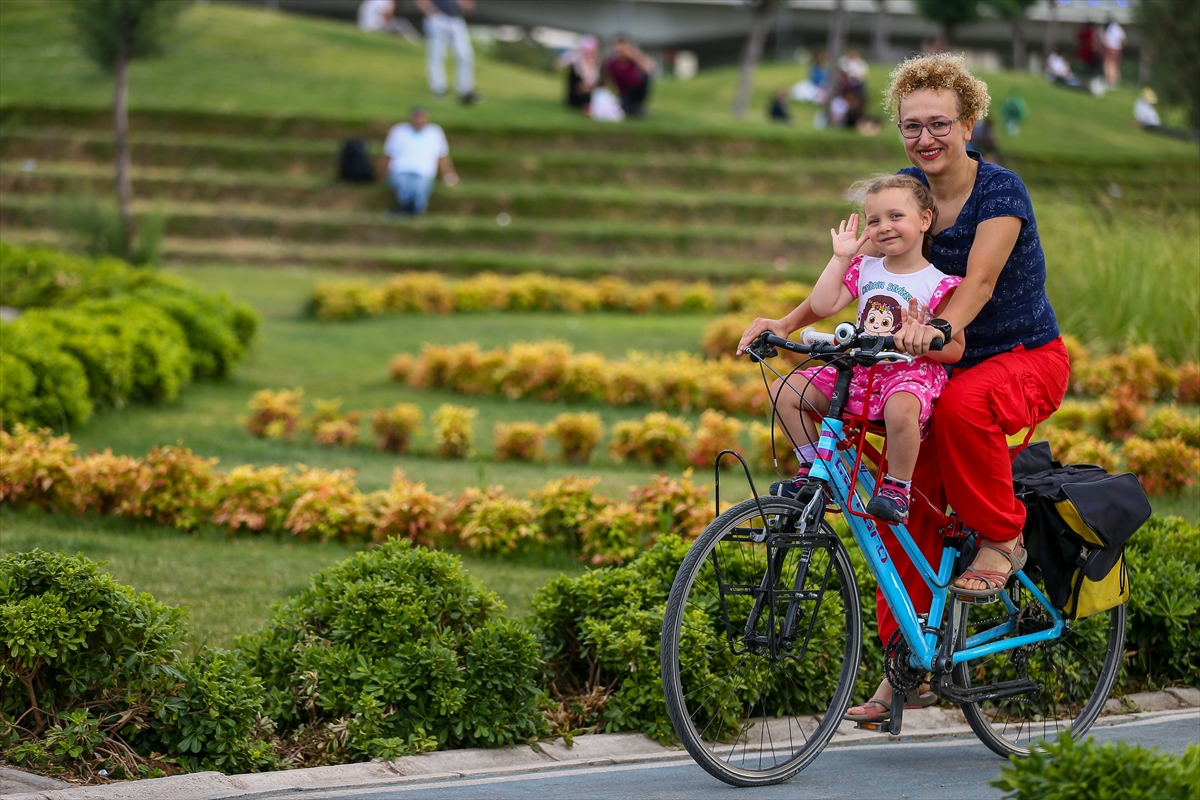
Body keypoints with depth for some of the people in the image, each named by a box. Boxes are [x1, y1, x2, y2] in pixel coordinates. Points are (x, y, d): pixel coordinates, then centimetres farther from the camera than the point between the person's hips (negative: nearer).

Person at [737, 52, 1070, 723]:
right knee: (908, 503, -8)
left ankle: (1002, 538, -15)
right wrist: (785, 323, -19)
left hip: (1027, 359, -5)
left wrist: (938, 327, -52)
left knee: (963, 404, -39)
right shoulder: (904, 190, 0)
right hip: (941, 365, 5)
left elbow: (979, 281, -32)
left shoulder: (1001, 190, -17)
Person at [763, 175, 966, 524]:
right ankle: (813, 469, 4)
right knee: (785, 390, -7)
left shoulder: (938, 285, -5)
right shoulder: (864, 270, 10)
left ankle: (896, 488, -23)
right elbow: (822, 305, -2)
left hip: (912, 373, -6)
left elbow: (955, 349, -5)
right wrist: (840, 258, 0)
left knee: (901, 407, -42)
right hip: (860, 373, 6)